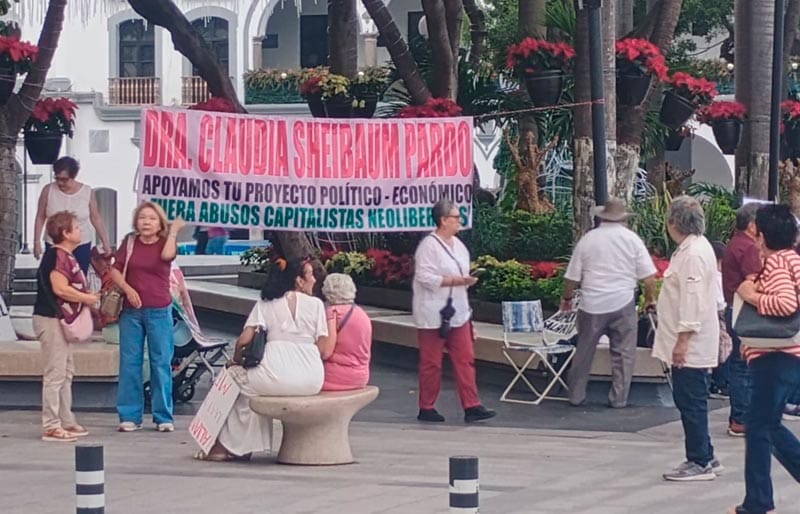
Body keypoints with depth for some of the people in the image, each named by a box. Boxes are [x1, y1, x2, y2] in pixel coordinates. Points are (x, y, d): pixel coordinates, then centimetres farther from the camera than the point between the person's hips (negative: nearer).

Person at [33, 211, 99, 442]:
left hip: (62, 319, 11)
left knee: (66, 373, 15)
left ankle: (66, 422, 22)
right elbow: (60, 288, -26)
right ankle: (51, 427, -5)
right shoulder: (57, 255, -17)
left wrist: (87, 297, 8)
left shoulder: (67, 256, 15)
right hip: (51, 319, -11)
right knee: (55, 374, -8)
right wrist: (87, 298, -14)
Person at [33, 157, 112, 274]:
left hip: (82, 246, 0)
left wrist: (105, 243, 2)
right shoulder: (48, 190, -4)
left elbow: (96, 219, 3)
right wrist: (37, 242, -2)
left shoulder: (87, 192, -3)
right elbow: (40, 218, 2)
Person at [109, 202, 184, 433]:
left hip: (159, 312, -2)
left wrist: (174, 231, -8)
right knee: (129, 363, 3)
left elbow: (167, 255, -21)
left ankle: (163, 418, 7)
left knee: (161, 363, 1)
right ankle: (130, 416, 8)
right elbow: (115, 270, 5)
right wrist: (127, 288, -11)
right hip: (131, 311, 2)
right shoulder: (129, 242, 6)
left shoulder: (165, 242, 2)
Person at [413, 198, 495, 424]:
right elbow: (424, 277, -21)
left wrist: (467, 280, 5)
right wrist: (455, 281, -23)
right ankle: (426, 408, 12)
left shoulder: (457, 244, 12)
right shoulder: (429, 245, -14)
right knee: (431, 363, 1)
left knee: (465, 359, 3)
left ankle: (471, 407, 3)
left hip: (457, 312, 8)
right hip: (433, 315, -8)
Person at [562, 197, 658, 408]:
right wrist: (650, 298, 13)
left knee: (584, 351, 12)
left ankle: (576, 395, 18)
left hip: (592, 304, 1)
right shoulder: (631, 239, -1)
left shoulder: (587, 239, 2)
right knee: (623, 352, 7)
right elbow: (649, 276, -4)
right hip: (622, 303, -1)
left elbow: (572, 277, 5)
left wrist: (567, 298, 21)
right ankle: (618, 398, 7)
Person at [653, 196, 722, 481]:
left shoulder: (694, 254, -18)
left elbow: (693, 300, -22)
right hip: (690, 345, 10)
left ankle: (700, 463, 1)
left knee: (691, 402, -4)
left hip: (690, 346, -10)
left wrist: (683, 340, -22)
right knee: (688, 401, 15)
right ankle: (704, 459, 22)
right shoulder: (692, 248, 15)